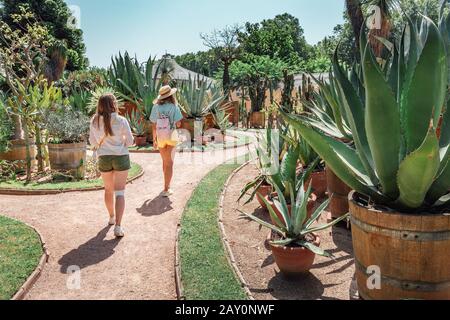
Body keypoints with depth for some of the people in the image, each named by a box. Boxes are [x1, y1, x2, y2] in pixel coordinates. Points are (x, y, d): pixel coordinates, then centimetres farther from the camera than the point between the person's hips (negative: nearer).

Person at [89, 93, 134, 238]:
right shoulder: (121, 121, -13)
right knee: (120, 192, 1)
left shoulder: (94, 121, -4)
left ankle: (112, 217, 40)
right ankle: (118, 226, -7)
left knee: (108, 189, 22)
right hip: (121, 157, -3)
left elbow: (93, 142, 6)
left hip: (104, 158, 3)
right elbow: (130, 141, -6)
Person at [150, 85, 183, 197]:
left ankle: (167, 185, 34)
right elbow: (178, 124, -12)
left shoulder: (156, 107, -2)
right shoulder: (174, 107, -10)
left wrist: (154, 139, 9)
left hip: (160, 137, 3)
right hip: (171, 136, -3)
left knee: (165, 161, 21)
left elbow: (154, 125, 0)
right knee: (169, 163, 3)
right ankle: (166, 189, -1)